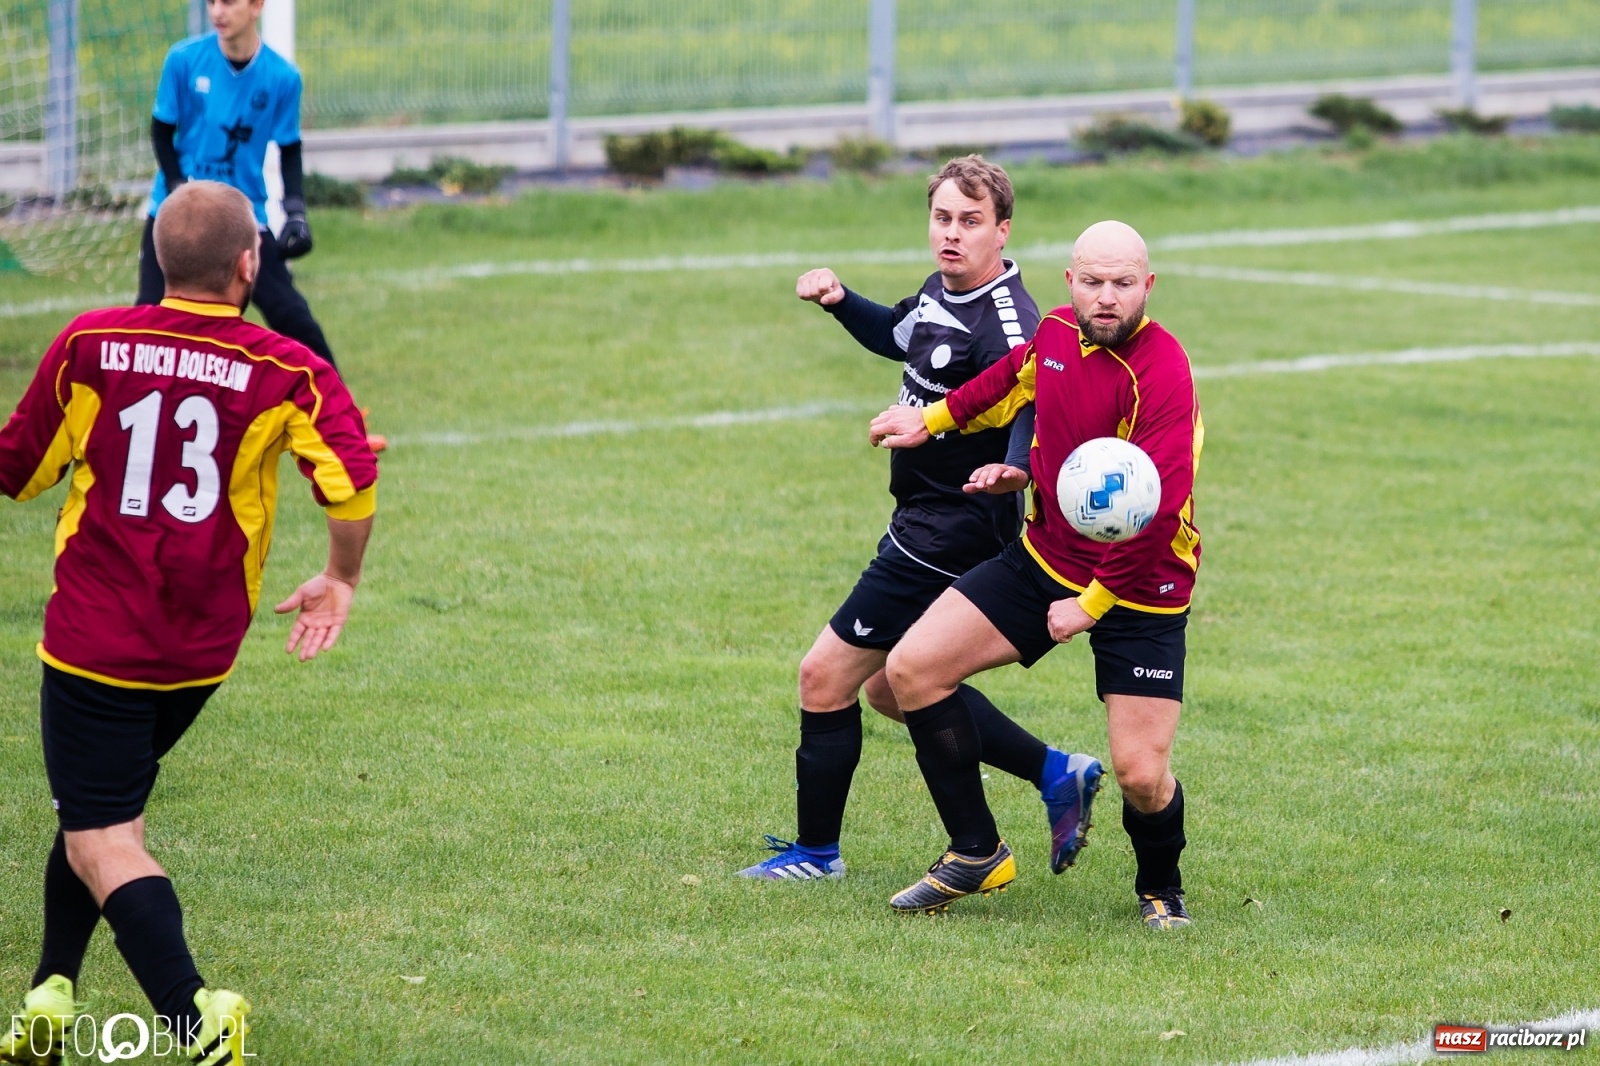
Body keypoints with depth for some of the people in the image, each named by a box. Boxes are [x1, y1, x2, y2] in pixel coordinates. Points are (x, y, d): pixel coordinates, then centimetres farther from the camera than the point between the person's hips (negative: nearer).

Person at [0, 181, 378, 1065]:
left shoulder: (89, 344, -4)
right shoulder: (285, 371, -6)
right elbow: (353, 480, -18)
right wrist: (340, 580, -1)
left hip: (92, 636, -3)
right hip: (202, 650, 3)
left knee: (99, 840, -3)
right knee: (107, 803, 25)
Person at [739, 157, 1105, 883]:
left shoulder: (1007, 326, -23)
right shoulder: (943, 291, 6)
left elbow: (1036, 412, -39)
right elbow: (897, 336, 28)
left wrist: (1017, 469, -60)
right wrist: (839, 301, 10)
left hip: (952, 534, -10)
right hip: (926, 525, 10)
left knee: (826, 675, -3)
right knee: (892, 687, 20)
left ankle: (815, 851, 13)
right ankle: (1058, 775, 21)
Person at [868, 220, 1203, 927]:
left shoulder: (1163, 376, -25)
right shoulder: (1056, 333, -4)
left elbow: (1159, 510, -27)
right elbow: (1014, 377, 22)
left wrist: (1093, 603, -19)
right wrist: (934, 420, 30)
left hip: (1136, 589, -7)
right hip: (1043, 559, 7)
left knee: (1140, 771, -12)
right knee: (912, 668, 0)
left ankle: (1161, 889, 23)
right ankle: (976, 854, 13)